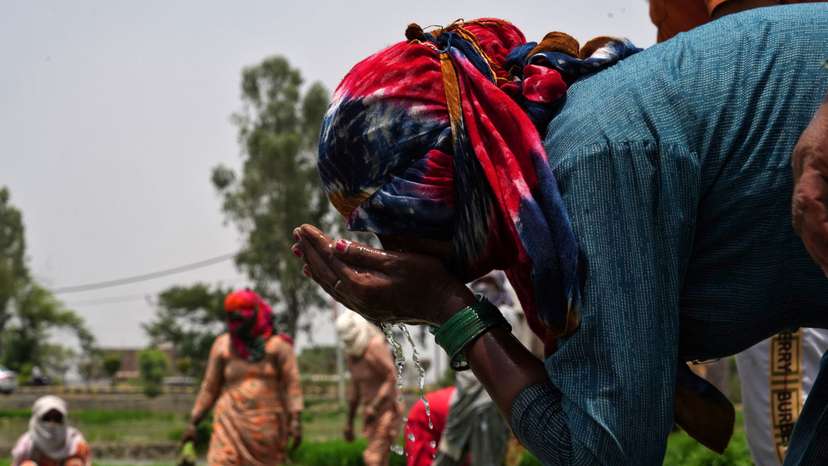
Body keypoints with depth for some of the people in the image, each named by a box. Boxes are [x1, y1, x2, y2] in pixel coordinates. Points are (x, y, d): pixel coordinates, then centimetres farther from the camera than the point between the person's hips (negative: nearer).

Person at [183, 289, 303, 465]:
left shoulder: (277, 345, 0)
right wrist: (193, 422, 11)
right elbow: (209, 387, 12)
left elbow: (292, 383, -5)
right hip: (231, 423, 1)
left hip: (267, 426, -1)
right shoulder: (223, 345, 6)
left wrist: (295, 420, -15)